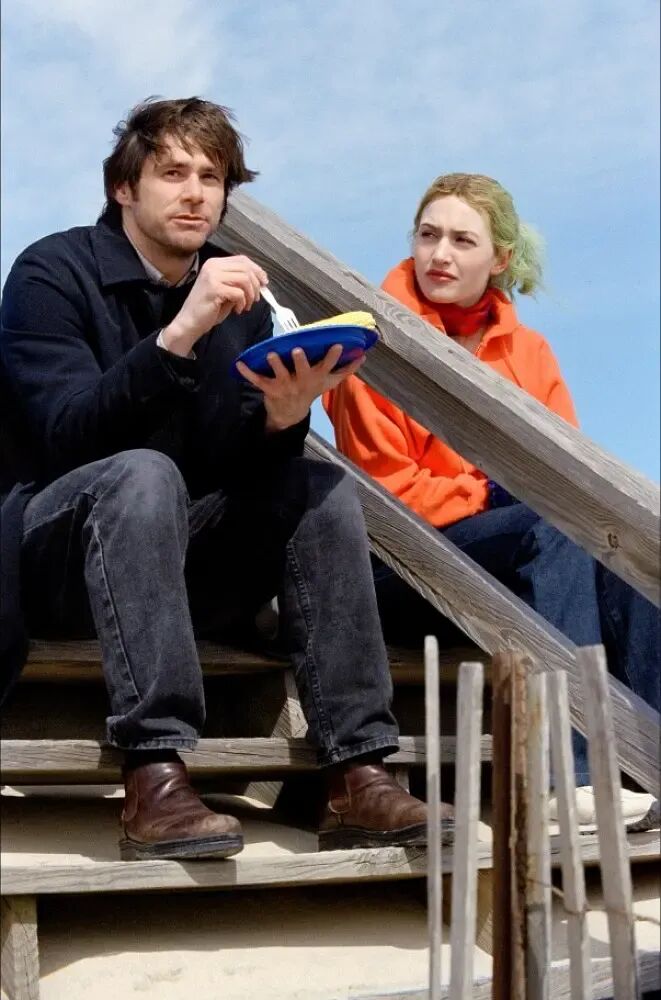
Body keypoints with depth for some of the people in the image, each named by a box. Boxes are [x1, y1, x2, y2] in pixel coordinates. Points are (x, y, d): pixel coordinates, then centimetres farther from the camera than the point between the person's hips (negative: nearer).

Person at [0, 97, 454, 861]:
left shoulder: (239, 300, 7)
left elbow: (240, 471, 0)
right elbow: (65, 435, -22)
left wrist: (282, 418, -23)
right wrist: (181, 332, -33)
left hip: (169, 557, 5)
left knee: (323, 491, -15)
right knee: (144, 472, -34)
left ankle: (356, 779, -23)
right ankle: (155, 787, -40)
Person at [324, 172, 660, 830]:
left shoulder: (526, 349, 14)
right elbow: (385, 488, -7)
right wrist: (491, 494, -17)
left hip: (512, 566, 5)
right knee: (553, 527, -31)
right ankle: (569, 776, -40)